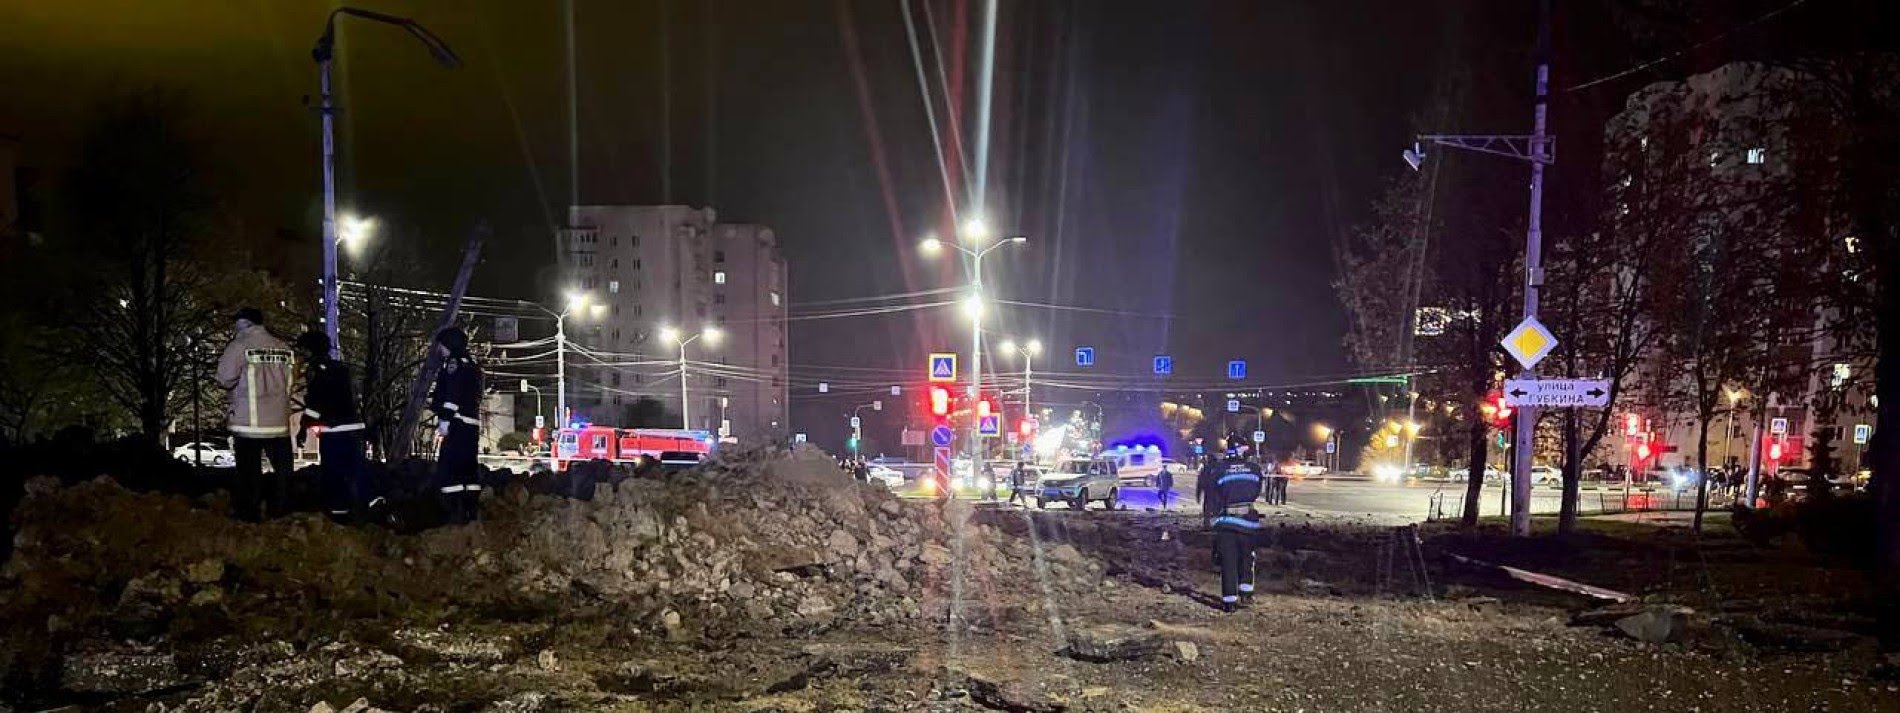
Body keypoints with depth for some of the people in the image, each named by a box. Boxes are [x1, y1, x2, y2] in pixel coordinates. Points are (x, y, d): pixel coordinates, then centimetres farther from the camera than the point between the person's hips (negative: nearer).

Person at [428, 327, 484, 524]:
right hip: (473, 424, 10)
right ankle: (473, 510, 14)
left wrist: (445, 419, -18)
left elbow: (452, 394, -17)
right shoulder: (471, 365, 24)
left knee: (446, 468, -10)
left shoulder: (454, 362, -6)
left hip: (458, 424, -10)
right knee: (468, 467, 13)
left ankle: (455, 512, -14)